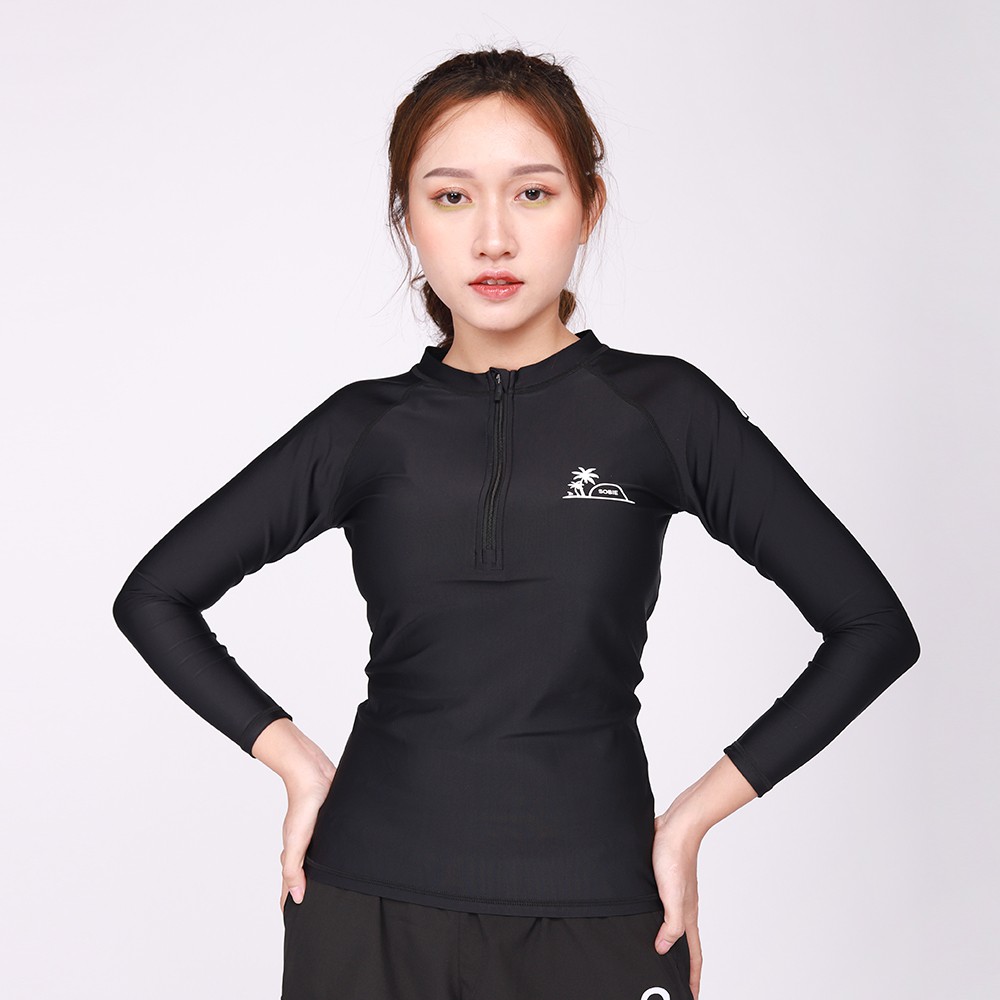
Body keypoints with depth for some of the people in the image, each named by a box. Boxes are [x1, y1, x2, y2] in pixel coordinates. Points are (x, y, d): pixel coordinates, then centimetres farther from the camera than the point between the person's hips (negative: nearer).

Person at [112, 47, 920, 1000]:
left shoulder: (662, 409, -2)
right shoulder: (369, 428, 2)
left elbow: (873, 626, 0)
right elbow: (154, 596, 10)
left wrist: (695, 813, -2)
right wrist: (298, 764, 1)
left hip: (594, 918, -1)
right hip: (371, 911, 2)